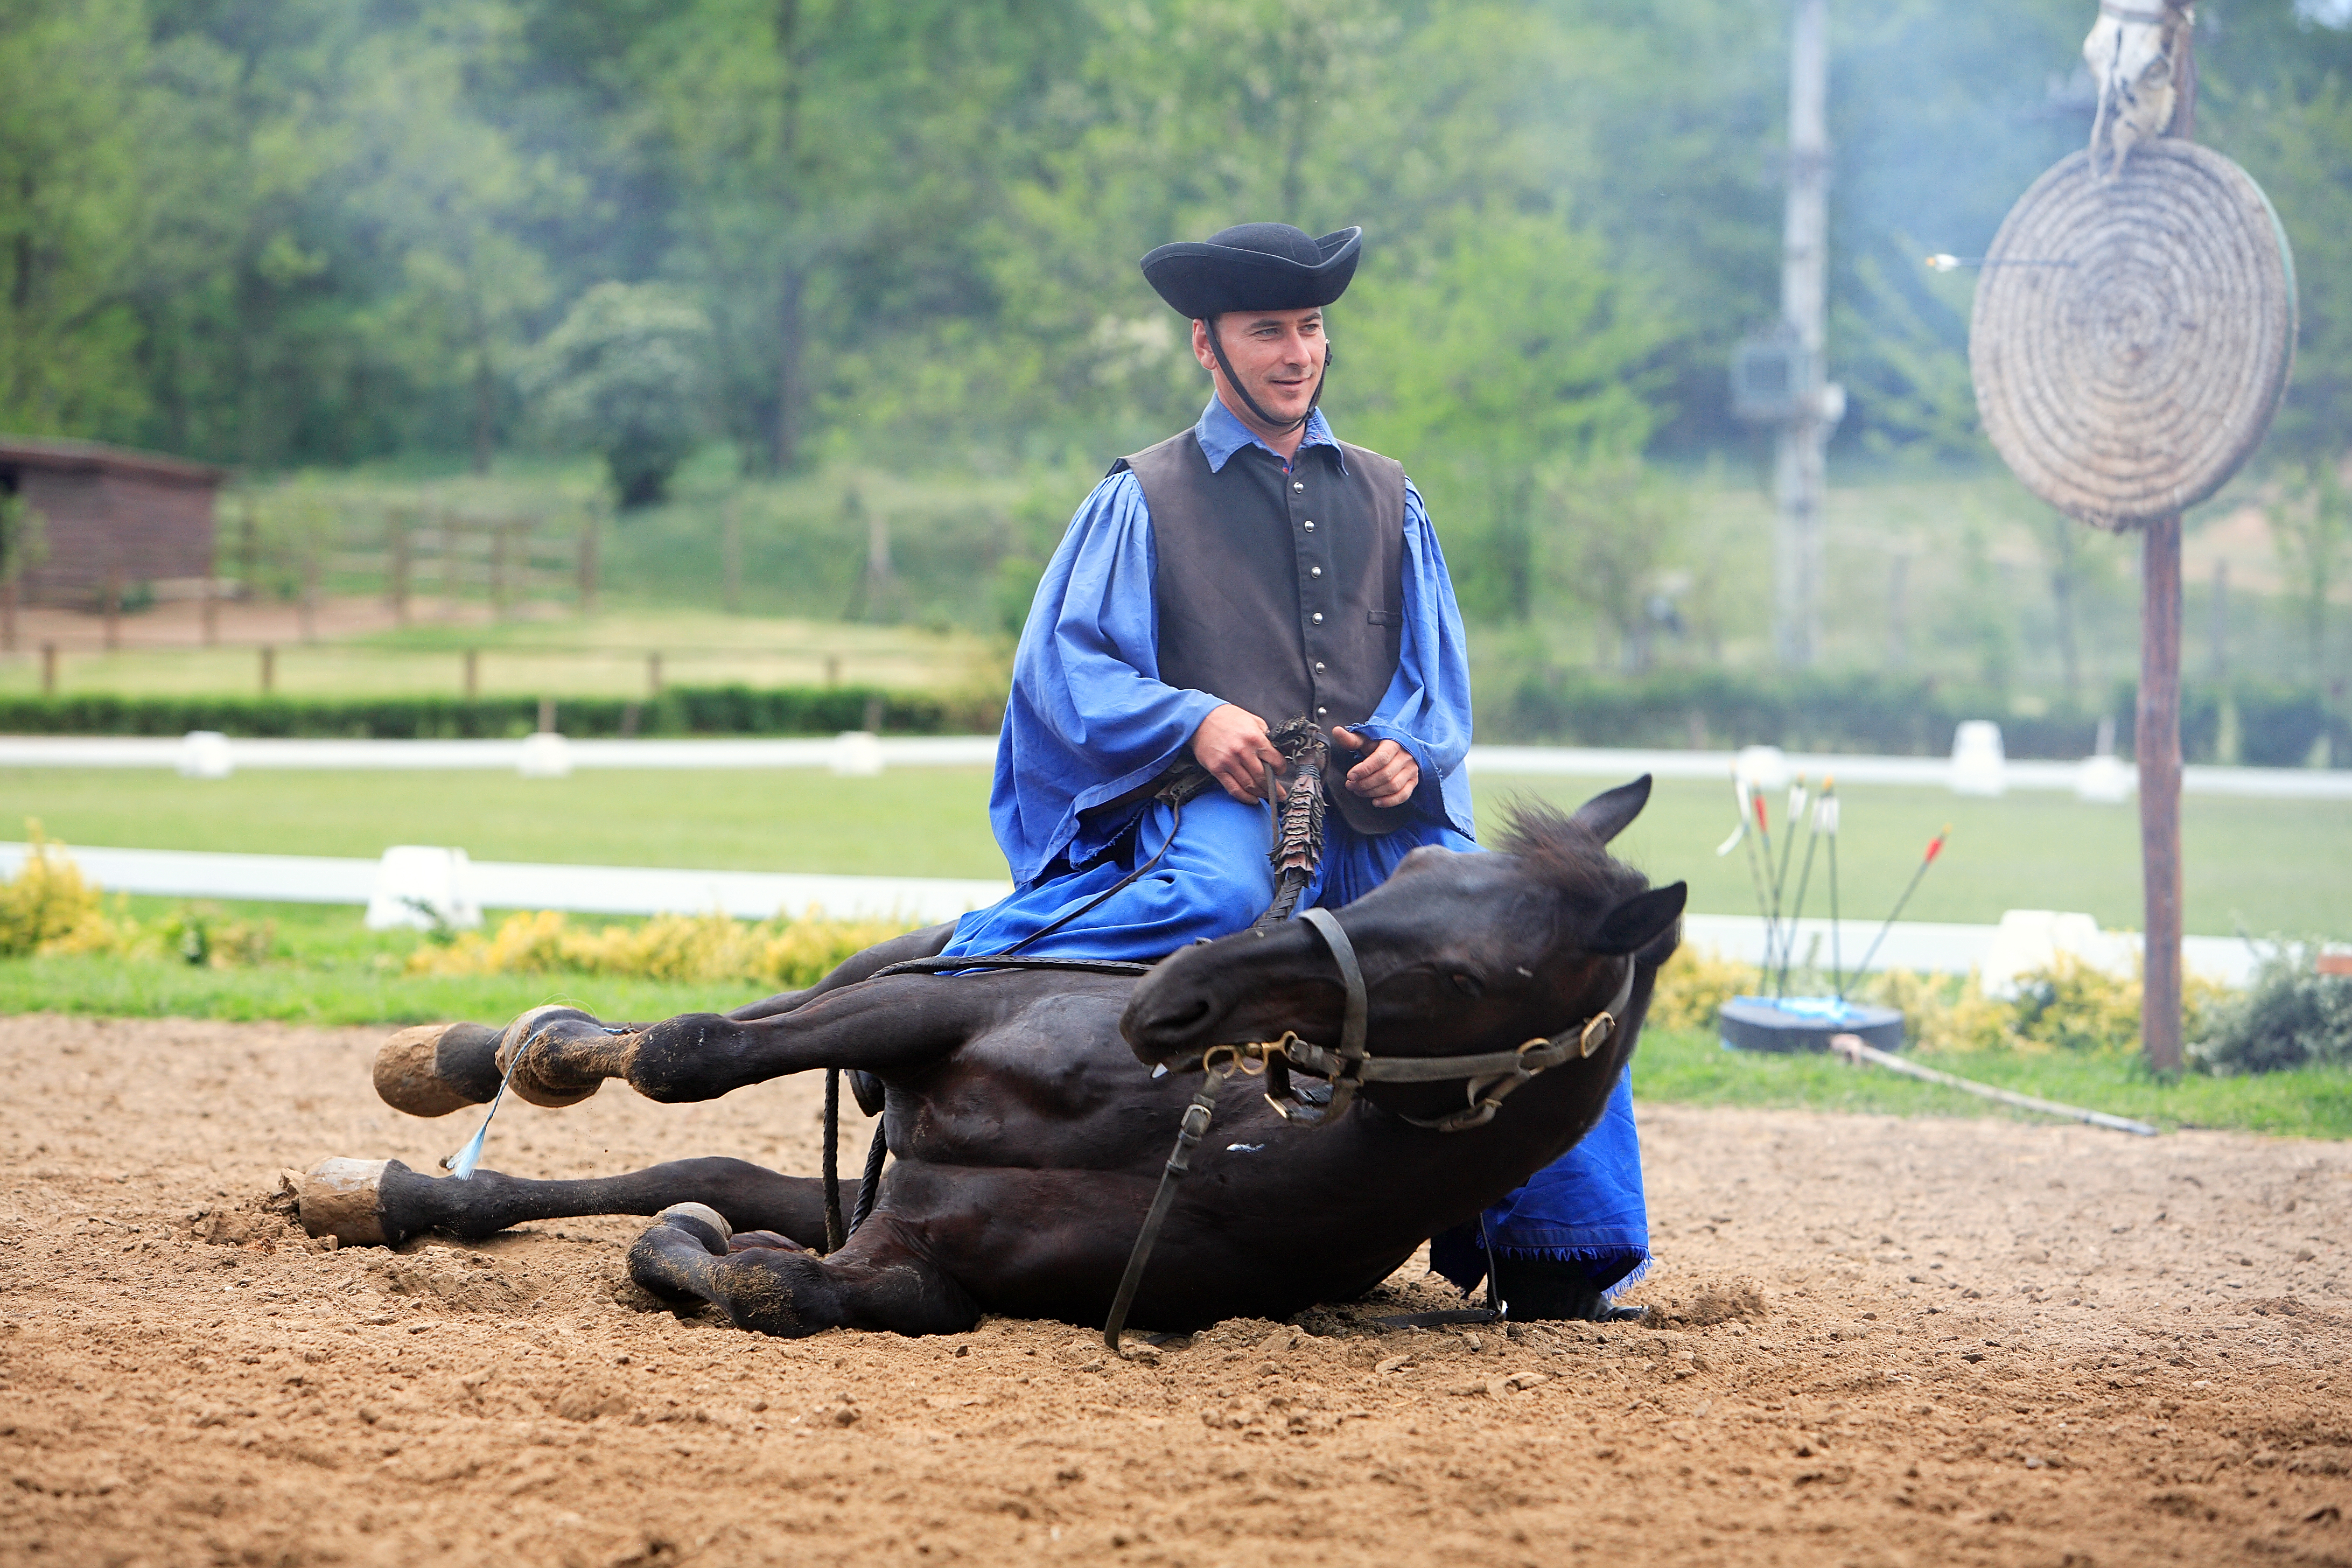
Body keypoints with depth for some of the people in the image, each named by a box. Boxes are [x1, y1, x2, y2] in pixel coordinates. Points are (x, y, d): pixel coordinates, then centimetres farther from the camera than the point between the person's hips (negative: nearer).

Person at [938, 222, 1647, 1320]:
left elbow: (1437, 674, 18)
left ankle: (1548, 1266, -7)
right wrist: (1195, 719, -16)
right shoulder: (1145, 499, 8)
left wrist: (1410, 753, -5)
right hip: (1222, 810, -4)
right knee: (1219, 899, -40)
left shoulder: (1387, 499, 20)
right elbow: (1064, 666, 1)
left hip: (1379, 816, 4)